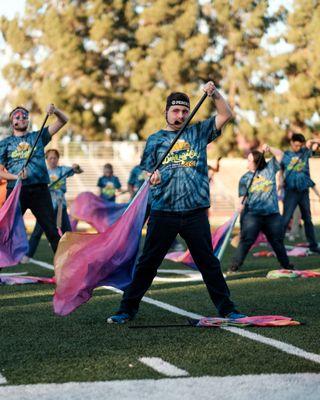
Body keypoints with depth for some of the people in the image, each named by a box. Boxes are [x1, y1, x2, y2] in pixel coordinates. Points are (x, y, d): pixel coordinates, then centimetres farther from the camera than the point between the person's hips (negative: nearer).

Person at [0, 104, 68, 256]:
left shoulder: (38, 136, 14)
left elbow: (63, 121, 10)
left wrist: (55, 110, -11)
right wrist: (15, 177, -13)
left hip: (39, 190, 1)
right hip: (15, 190, -1)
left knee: (52, 230, 1)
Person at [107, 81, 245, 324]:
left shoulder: (199, 132, 12)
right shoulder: (155, 139, 10)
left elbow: (226, 115, 6)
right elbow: (146, 172, 7)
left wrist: (215, 94, -8)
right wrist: (151, 178, -16)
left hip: (195, 212, 1)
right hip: (163, 212, 0)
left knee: (208, 263, 6)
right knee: (148, 263, 2)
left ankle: (227, 309, 14)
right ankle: (128, 310, 9)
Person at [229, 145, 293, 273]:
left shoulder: (269, 169, 4)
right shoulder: (245, 178, 3)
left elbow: (280, 154, 6)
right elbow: (242, 196, -1)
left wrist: (269, 149, -11)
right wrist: (241, 205, -20)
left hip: (272, 214, 2)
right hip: (252, 214, -2)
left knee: (277, 241, 14)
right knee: (246, 241, -11)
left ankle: (285, 264, 31)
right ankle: (234, 266, -9)